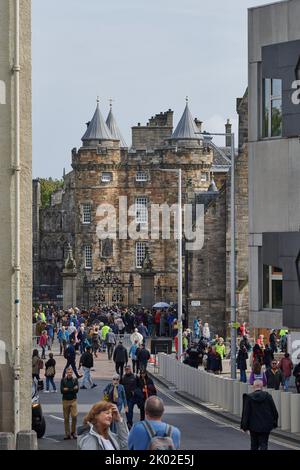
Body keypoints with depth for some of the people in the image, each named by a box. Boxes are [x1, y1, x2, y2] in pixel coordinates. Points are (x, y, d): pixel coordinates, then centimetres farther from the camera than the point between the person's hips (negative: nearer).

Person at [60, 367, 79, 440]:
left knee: (74, 416, -11)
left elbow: (76, 390, -7)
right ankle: (67, 434, 9)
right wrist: (72, 389, -14)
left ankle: (73, 432, 5)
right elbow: (62, 390, -6)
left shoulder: (75, 380, 4)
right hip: (65, 400, 0)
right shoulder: (63, 380, 4)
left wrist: (67, 389, -17)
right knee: (66, 418, 2)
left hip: (73, 400, 0)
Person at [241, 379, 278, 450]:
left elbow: (245, 413, -6)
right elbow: (274, 411, 0)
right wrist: (274, 423, 12)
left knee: (254, 445, 16)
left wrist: (244, 426, 1)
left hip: (253, 426, 0)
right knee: (263, 445, 1)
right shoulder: (267, 396, -6)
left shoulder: (249, 397, -8)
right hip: (266, 426, 0)